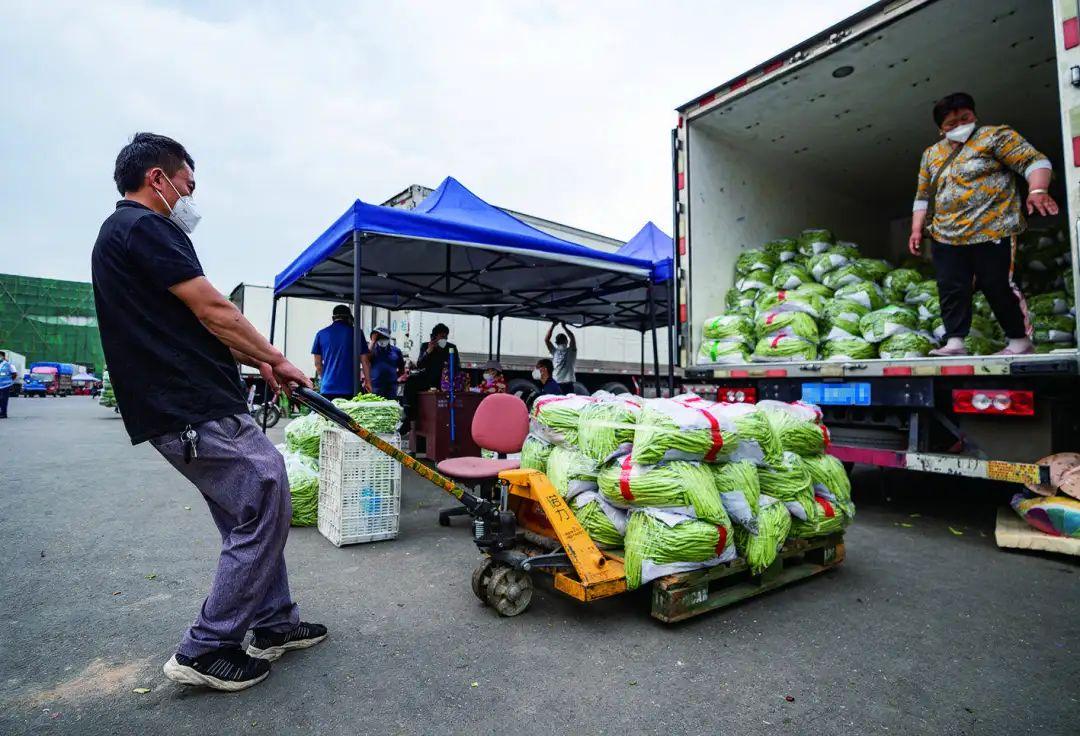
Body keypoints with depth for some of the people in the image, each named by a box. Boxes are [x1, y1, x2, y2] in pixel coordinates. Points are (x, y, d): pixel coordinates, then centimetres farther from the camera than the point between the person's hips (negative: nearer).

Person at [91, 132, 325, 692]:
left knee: (256, 514, 17)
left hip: (177, 409, 11)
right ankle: (205, 651, 9)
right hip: (199, 413, -11)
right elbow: (213, 311, -15)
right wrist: (275, 360, -1)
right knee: (265, 510, -4)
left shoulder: (118, 234, 24)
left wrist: (255, 363, 15)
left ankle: (274, 625, 28)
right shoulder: (146, 227, -9)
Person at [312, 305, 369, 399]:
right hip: (349, 388, -2)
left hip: (327, 388, 3)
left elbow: (317, 363, 11)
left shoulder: (321, 334, 8)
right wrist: (368, 381, 11)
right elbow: (365, 361, 1)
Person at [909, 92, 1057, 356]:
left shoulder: (995, 136, 2)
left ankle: (1020, 342, 10)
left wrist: (1037, 190, -24)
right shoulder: (931, 154, 17)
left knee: (997, 287, -3)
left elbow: (1034, 161, -6)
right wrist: (917, 229, 11)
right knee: (951, 289, -3)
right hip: (946, 237, 5)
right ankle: (955, 342, -1)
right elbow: (923, 196, 21)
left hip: (991, 232, -5)